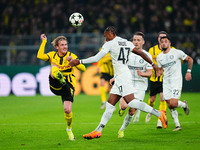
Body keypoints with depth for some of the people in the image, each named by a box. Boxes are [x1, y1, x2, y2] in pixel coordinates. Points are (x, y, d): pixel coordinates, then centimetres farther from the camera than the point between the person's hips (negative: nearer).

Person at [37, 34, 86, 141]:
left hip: (68, 86, -1)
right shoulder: (53, 55, 9)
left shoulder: (71, 56, 6)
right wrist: (44, 42, -8)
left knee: (68, 110, -15)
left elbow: (83, 69, -5)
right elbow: (40, 56, -11)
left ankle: (69, 129, 14)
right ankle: (61, 80, -56)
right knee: (54, 66, -25)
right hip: (55, 86, 1)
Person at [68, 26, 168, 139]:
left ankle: (159, 114, -12)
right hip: (119, 78, 9)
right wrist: (152, 64, 23)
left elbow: (96, 58, -9)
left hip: (123, 77, -9)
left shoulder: (110, 44, -5)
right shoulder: (127, 43, 15)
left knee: (131, 102, -14)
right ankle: (98, 131, 6)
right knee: (110, 104, 7)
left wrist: (79, 61, -3)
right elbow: (140, 53, 15)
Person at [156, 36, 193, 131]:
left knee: (173, 103, -19)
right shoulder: (159, 57, 8)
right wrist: (158, 72, -6)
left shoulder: (177, 52, -6)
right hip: (166, 83, 5)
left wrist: (189, 71, -3)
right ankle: (177, 125, 12)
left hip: (176, 81, -5)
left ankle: (184, 104, 14)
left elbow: (190, 59, 5)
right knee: (170, 106, 1)